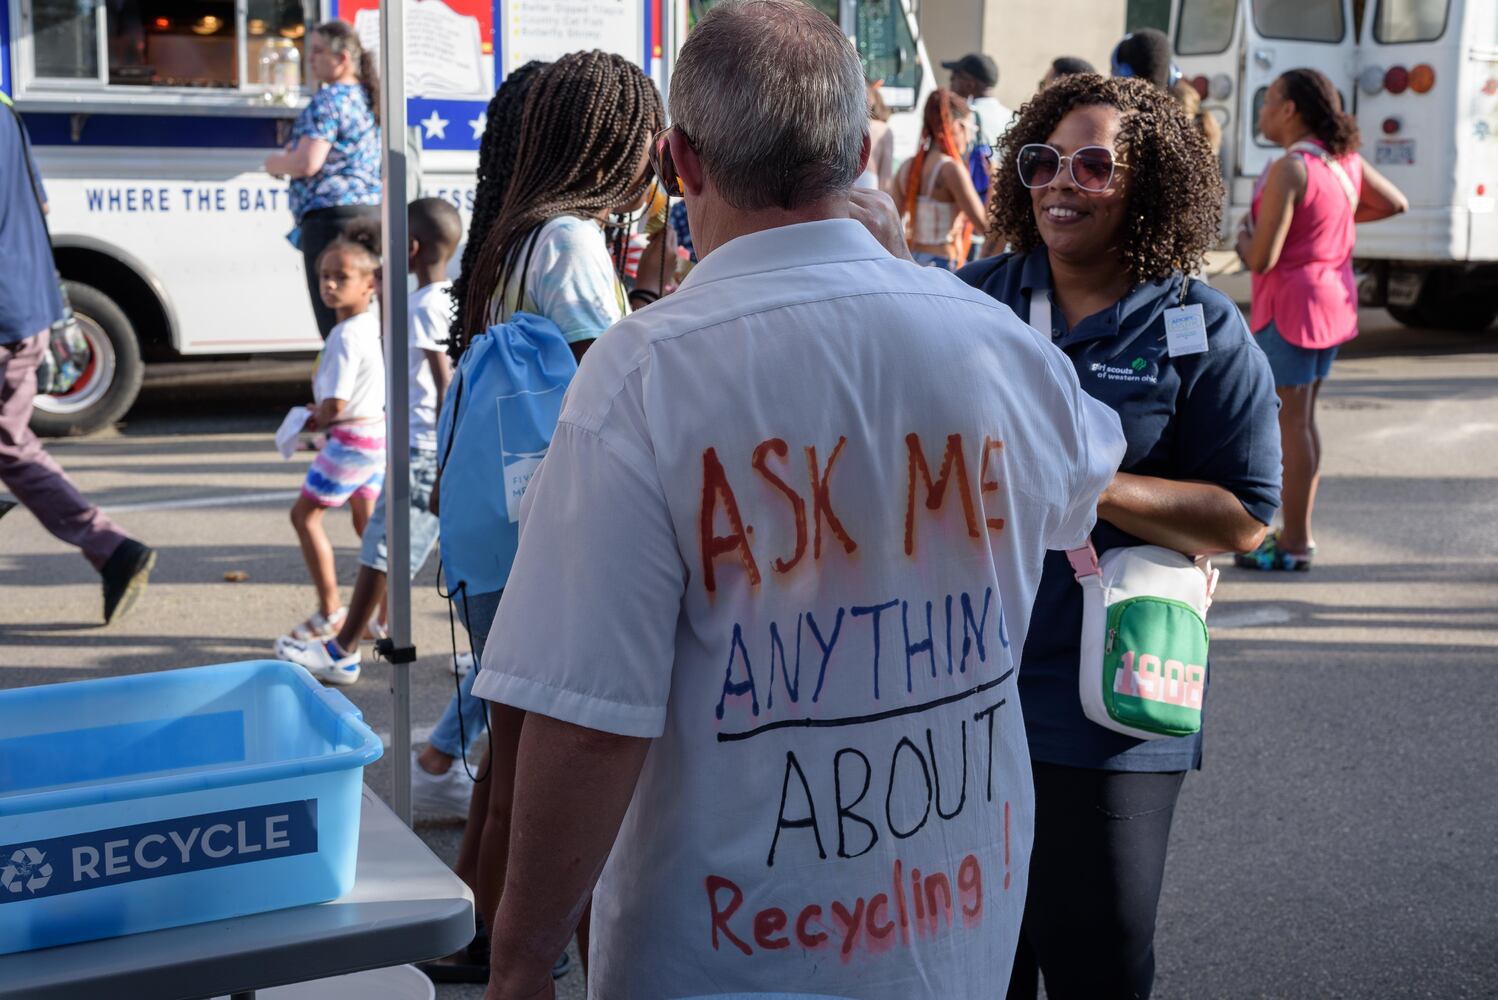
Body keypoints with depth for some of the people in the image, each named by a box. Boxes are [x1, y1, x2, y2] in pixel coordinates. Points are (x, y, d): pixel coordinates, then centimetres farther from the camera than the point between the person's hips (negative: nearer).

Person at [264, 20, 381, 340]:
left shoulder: (328, 99, -10)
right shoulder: (367, 97, 17)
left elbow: (307, 163, -18)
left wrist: (274, 163, 1)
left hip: (332, 215, -9)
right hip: (372, 211, 9)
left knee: (334, 321, -9)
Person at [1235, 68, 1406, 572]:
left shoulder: (1290, 169, -20)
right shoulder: (1344, 159, 6)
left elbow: (1262, 259, -22)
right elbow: (1395, 203, 20)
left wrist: (1244, 241, -1)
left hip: (1292, 303, -9)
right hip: (1334, 298, 9)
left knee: (1291, 422, -2)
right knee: (1302, 417, 17)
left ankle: (1294, 543, 3)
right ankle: (1299, 531, 24)